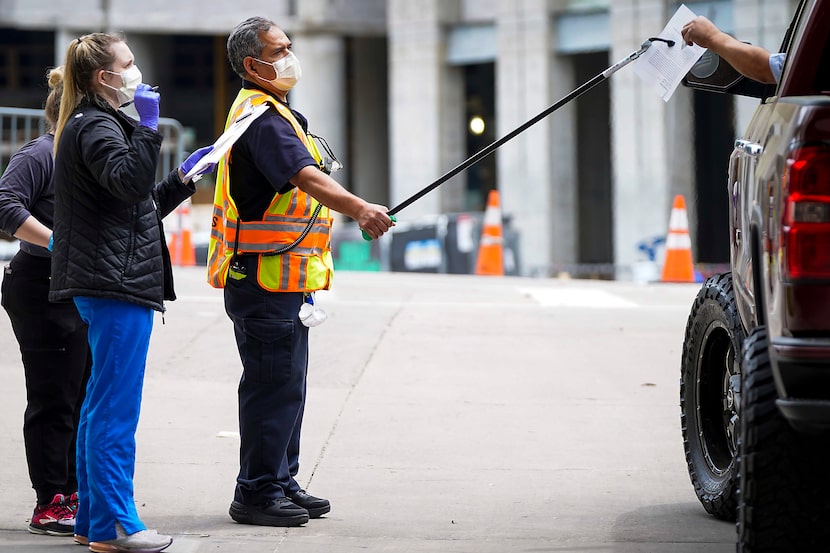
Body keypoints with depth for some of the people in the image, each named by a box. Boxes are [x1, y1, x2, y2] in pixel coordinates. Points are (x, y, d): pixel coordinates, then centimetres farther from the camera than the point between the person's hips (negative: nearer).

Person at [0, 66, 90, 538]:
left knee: (80, 397, 13)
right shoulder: (40, 154, -11)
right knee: (53, 401, -6)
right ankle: (49, 505, -2)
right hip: (43, 291, -9)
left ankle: (71, 494, 22)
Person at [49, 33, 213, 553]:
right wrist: (149, 126, -26)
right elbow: (132, 182, -29)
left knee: (101, 406, 13)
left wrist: (184, 177, 21)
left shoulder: (97, 124, 23)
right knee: (116, 409, -9)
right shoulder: (94, 127, -10)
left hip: (105, 285, 11)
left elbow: (142, 205, 27)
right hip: (116, 283, -11)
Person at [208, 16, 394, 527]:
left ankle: (281, 482, 24)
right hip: (265, 278, -11)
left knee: (287, 383, 16)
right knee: (274, 384, -7)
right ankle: (257, 494, -2)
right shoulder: (261, 117, -17)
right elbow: (305, 177, -33)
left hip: (283, 274, 11)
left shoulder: (275, 112, 18)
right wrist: (359, 208, -44)